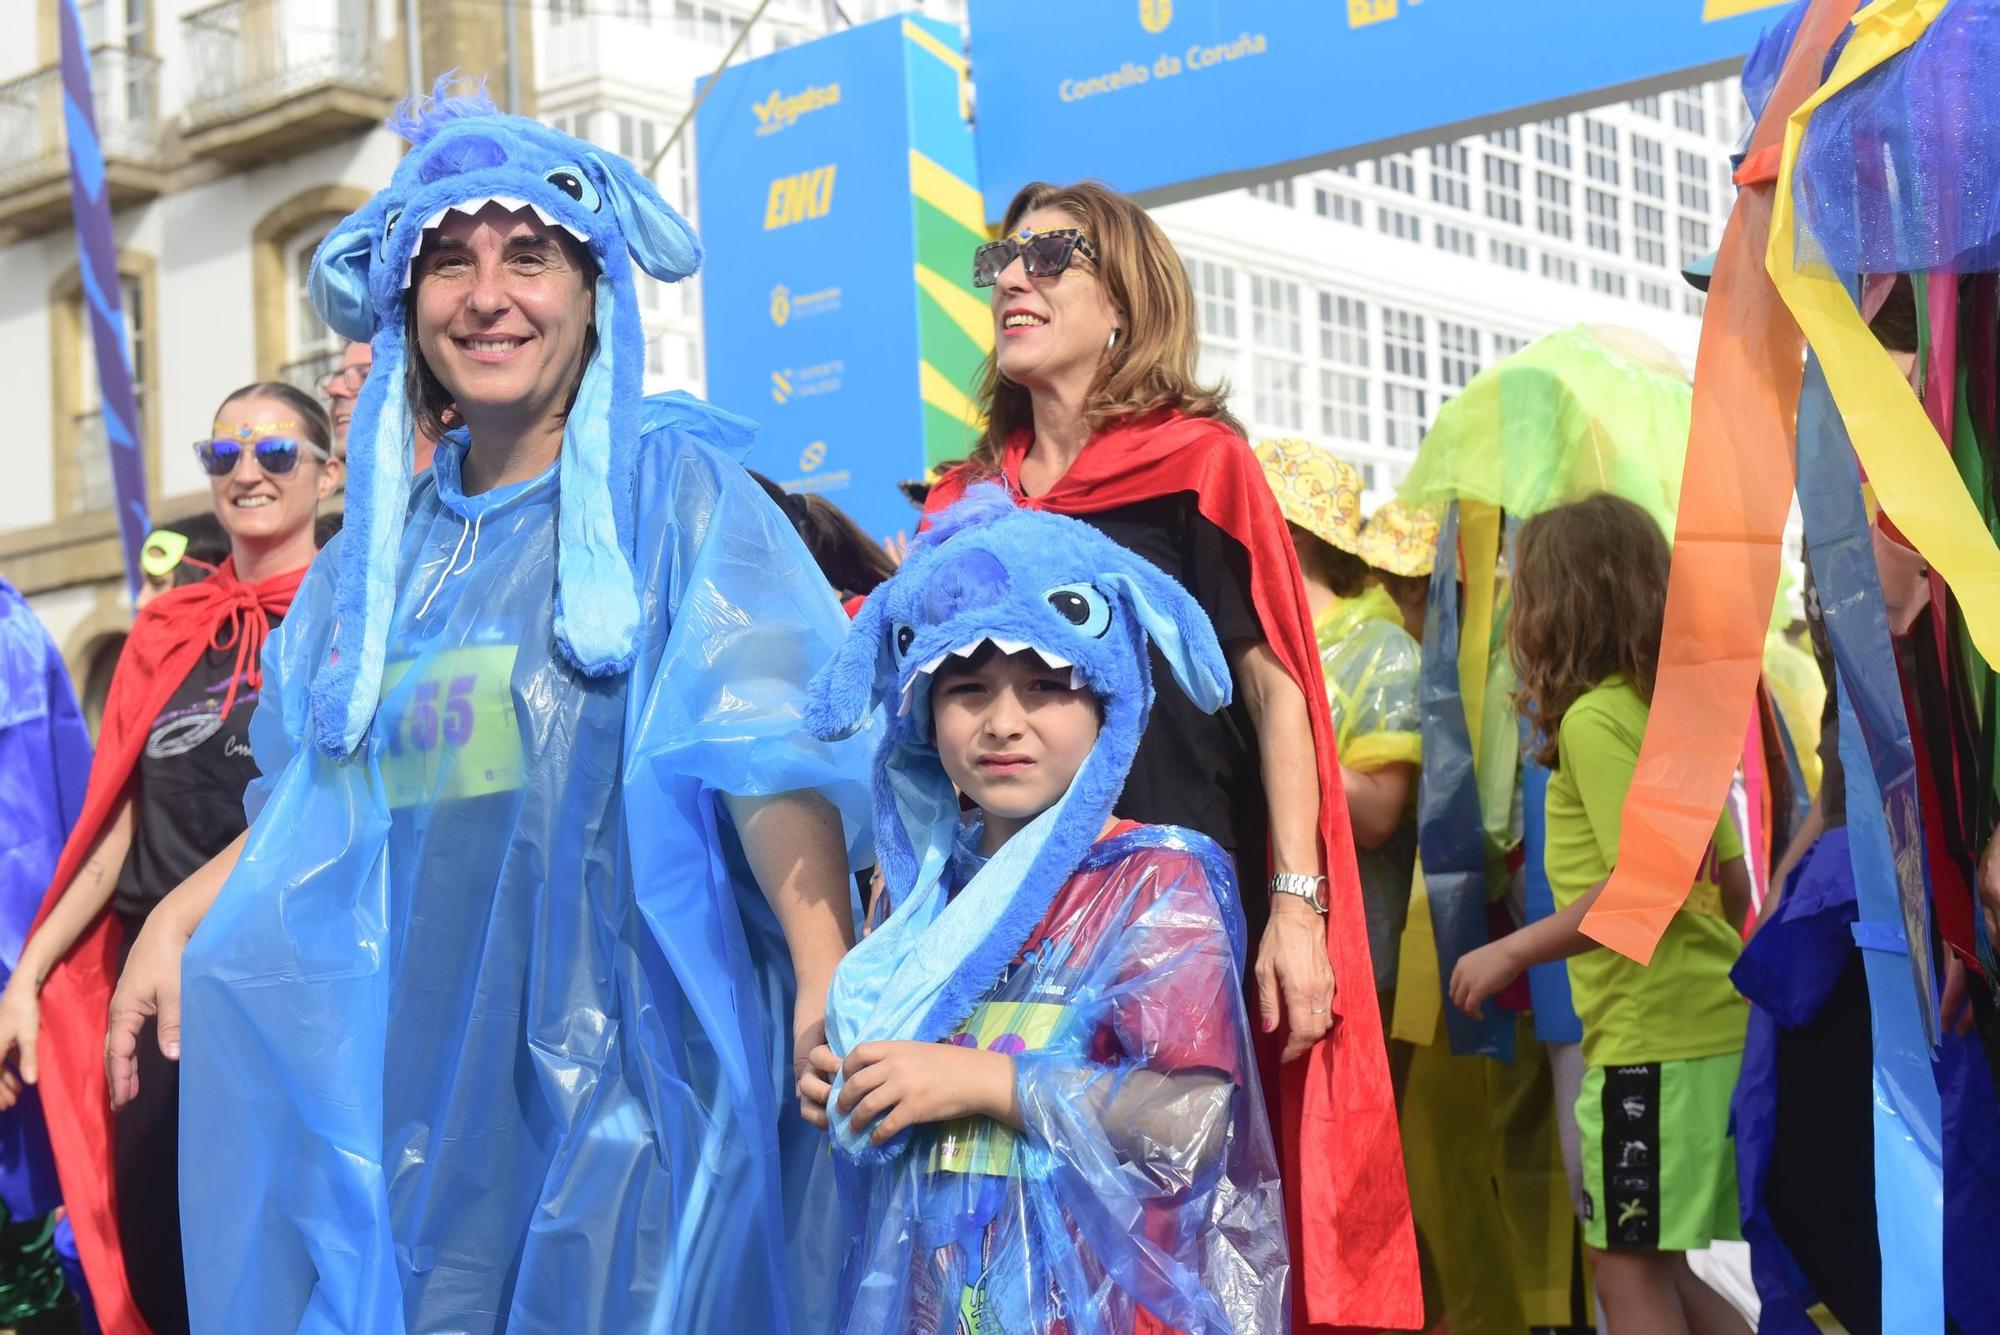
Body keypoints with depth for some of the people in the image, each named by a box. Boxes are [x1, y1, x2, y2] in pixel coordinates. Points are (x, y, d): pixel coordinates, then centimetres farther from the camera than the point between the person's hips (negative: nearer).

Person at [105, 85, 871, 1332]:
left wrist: (826, 966, -26)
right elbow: (315, 799, 22)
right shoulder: (390, 538, 15)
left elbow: (773, 751, -13)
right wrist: (180, 918, 9)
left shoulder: (672, 487, -1)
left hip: (625, 1061, -5)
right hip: (416, 1071, 5)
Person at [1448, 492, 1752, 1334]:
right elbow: (1735, 886, 16)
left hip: (1651, 1037, -9)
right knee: (1658, 1266, 17)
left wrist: (1512, 952, -15)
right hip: (1713, 1024, 9)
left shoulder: (1594, 718, -12)